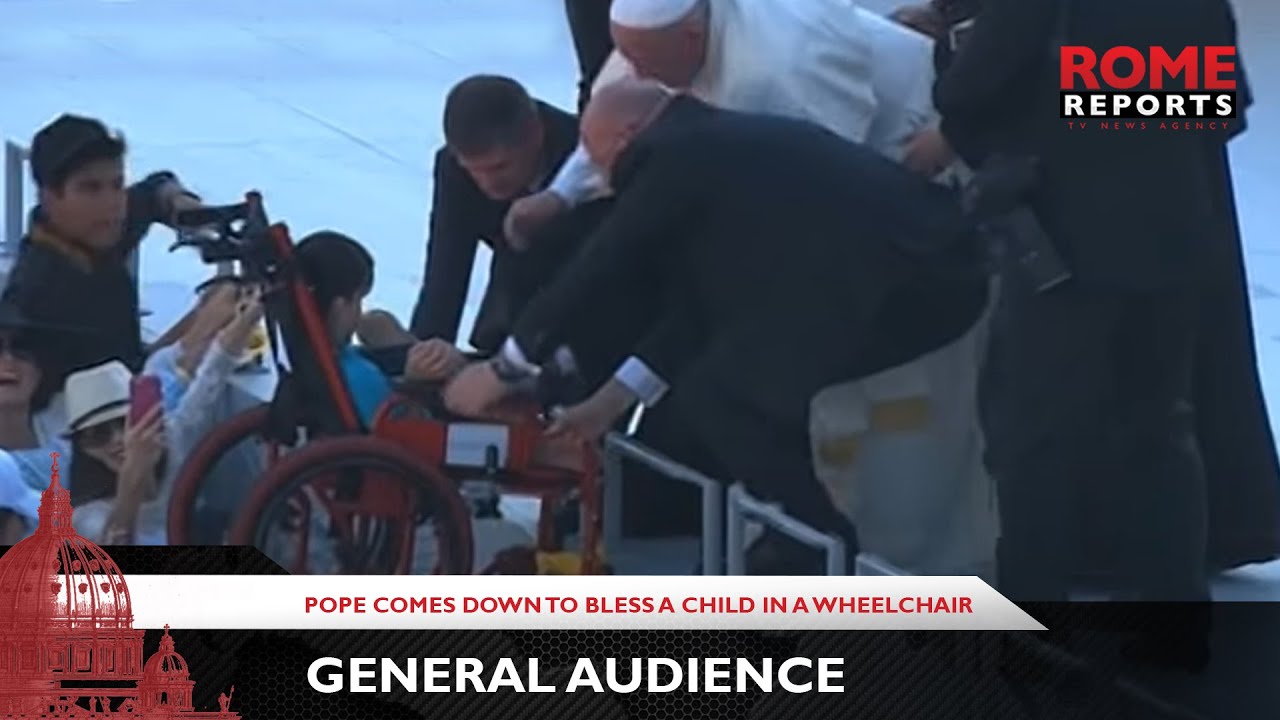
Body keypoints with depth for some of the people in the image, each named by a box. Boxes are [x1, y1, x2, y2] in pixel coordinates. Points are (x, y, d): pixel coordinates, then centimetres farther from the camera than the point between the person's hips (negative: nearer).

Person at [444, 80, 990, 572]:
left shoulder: (673, 155, -1)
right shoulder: (723, 143, 25)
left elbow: (599, 267, 4)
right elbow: (702, 301, 26)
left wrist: (503, 369, 15)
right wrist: (611, 400, 30)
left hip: (895, 279, -10)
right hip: (922, 267, 10)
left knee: (720, 394, -3)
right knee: (749, 383, 21)